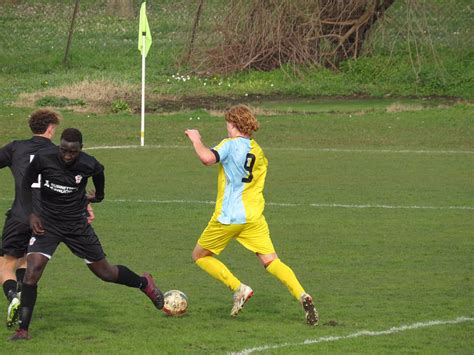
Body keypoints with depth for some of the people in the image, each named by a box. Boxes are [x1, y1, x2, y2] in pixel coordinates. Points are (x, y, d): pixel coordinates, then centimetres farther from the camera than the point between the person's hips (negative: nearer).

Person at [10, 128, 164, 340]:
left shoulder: (88, 165, -16)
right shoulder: (43, 159, -18)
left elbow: (99, 173, 11)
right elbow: (26, 185, 0)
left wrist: (98, 195, 28)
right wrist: (31, 213, -11)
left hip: (78, 225, 0)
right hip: (47, 224, 0)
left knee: (104, 271, 10)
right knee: (32, 270, -19)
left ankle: (144, 283, 41)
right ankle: (23, 329, -11)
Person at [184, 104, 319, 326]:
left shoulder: (231, 144, -7)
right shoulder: (258, 151, 15)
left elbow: (207, 158, -23)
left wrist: (196, 139, -7)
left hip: (228, 216, -6)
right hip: (254, 216, 6)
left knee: (199, 256, 12)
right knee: (271, 261, -1)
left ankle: (238, 289, -4)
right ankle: (301, 295, -25)